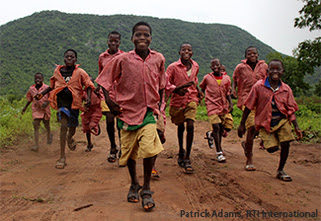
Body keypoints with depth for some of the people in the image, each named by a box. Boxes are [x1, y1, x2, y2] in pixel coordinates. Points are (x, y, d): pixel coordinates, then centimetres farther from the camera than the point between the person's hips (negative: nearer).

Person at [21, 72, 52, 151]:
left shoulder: (46, 88, -10)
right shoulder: (31, 89, 1)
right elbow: (30, 99, 16)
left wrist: (47, 103, -24)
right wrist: (25, 107, 16)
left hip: (45, 109, -2)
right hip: (36, 110, 2)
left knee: (47, 125, 15)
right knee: (36, 125, -10)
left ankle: (49, 135, 50)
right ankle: (36, 145, -12)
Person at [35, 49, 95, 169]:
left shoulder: (80, 72, -5)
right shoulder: (57, 71, 3)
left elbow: (89, 86, -2)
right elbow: (52, 86, 18)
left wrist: (88, 98, -19)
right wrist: (41, 93, 7)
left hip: (74, 102, 0)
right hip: (61, 101, 0)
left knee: (72, 126, 16)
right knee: (64, 124, -19)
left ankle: (70, 138, 56)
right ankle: (62, 156, -14)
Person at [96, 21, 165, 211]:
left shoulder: (158, 59, 0)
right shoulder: (122, 60, -6)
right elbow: (105, 81, 3)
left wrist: (159, 103, 12)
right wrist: (108, 101, -5)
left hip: (149, 112, 0)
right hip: (127, 111, 0)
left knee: (149, 148, -18)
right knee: (129, 151, 11)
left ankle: (146, 189, 4)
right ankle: (134, 184, 37)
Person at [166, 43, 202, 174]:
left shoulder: (195, 66, 4)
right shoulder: (173, 67, -11)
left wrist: (197, 91, 20)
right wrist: (177, 89, -28)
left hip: (191, 99, 2)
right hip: (177, 100, -1)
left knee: (190, 126, -15)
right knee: (180, 127, 16)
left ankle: (187, 159, -7)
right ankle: (181, 151, 41)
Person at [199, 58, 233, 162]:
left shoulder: (226, 78, 6)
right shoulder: (207, 78, 0)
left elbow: (228, 93, 12)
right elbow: (202, 88, 15)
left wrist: (231, 104, 0)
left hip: (224, 106, 4)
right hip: (212, 106, -4)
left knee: (228, 127, 4)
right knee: (216, 127, -12)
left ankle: (211, 135, 34)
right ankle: (219, 152, -2)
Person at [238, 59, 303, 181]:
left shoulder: (286, 89, -2)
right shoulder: (259, 86, -10)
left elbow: (291, 110, 4)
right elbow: (248, 106, -5)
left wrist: (296, 127, -4)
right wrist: (242, 124, -4)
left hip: (282, 121, 3)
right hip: (265, 123, -3)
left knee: (285, 144, -8)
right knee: (272, 148, -10)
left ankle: (280, 171, 16)